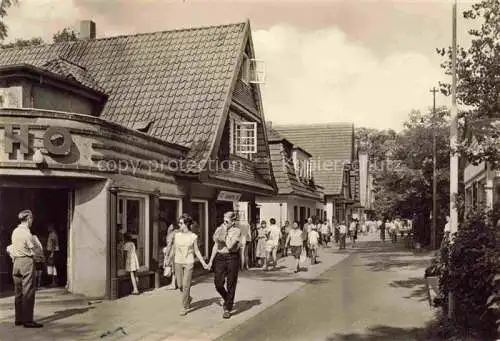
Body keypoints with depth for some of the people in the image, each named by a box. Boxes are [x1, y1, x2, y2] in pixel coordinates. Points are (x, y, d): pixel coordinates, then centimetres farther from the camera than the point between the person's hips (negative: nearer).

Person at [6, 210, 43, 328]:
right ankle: (27, 320, -4)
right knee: (28, 291, -5)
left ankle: (19, 319, 18)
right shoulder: (26, 232, -13)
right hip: (26, 261, -8)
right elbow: (33, 250, -11)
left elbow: (12, 247, 11)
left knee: (18, 291, 12)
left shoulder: (15, 231, 9)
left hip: (16, 262, 8)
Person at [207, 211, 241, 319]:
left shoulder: (237, 231, -8)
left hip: (232, 258, -4)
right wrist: (211, 260, 9)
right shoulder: (219, 229, 4)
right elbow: (216, 245, 11)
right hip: (219, 257, 4)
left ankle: (228, 309, 15)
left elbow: (229, 246, -19)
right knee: (218, 284, 1)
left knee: (231, 284, 2)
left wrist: (226, 232, -17)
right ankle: (227, 300, 31)